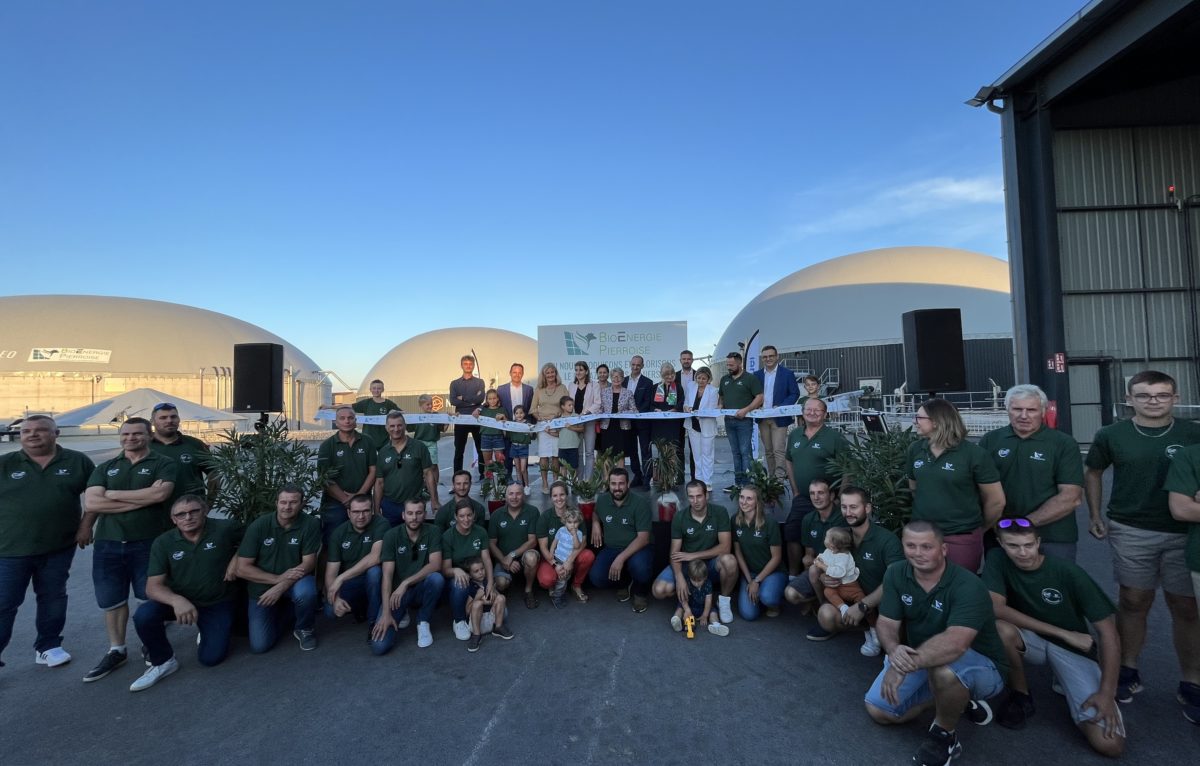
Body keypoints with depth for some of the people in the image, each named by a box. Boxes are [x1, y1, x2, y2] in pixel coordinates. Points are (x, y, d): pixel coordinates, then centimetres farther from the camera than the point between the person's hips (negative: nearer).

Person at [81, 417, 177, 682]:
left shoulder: (164, 464, -1)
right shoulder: (105, 468, 10)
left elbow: (159, 493, -19)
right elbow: (91, 503, -4)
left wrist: (114, 495, -9)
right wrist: (141, 500, -13)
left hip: (149, 543, -4)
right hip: (108, 544, 4)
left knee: (151, 598, 8)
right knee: (112, 600, 13)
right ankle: (116, 651, 28)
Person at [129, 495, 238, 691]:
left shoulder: (225, 528, -16)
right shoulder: (163, 543, -11)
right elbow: (153, 587, -16)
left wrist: (236, 559, -16)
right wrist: (176, 600, -37)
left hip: (217, 604, -2)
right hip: (180, 601, 2)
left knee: (211, 658, -11)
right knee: (143, 615, -28)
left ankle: (206, 630, 25)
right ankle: (162, 662, -1)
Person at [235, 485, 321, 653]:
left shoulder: (310, 524, -17)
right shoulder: (258, 526, -15)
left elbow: (309, 562, -17)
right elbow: (242, 569, -13)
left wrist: (282, 586, -29)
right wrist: (278, 578, -24)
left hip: (295, 580, -1)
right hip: (263, 586, 1)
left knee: (306, 591, -36)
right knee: (259, 646, -5)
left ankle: (304, 629, -4)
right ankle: (280, 612, 26)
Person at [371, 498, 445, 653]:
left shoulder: (432, 532, -9)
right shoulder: (392, 535, -10)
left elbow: (435, 565, -20)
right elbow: (387, 575, -15)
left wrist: (406, 583, -28)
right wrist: (386, 613, -23)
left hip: (421, 588, 0)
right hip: (396, 591, 0)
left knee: (436, 578, -35)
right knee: (379, 646, -18)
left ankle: (423, 622, -7)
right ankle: (402, 613, 15)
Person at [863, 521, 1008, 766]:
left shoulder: (967, 586, -29)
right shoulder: (896, 575, -12)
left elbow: (956, 643, -43)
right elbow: (886, 623, -13)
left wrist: (905, 665, -51)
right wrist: (894, 650, -37)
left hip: (982, 667, -5)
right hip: (922, 660, 6)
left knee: (943, 668, -40)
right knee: (878, 711, -2)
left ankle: (945, 735, -9)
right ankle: (956, 698, 13)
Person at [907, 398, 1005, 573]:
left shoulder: (973, 453, -9)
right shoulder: (915, 450, 3)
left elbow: (996, 501, -4)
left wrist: (979, 530, 6)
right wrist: (925, 513, 13)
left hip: (961, 539, -4)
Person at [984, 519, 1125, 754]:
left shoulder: (1067, 572, -20)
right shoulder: (997, 559, -16)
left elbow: (1107, 631, -16)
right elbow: (996, 608, -24)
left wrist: (1107, 693, -23)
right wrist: (1063, 633, -23)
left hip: (1071, 650, -1)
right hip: (1033, 642, 1)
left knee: (1109, 744, -19)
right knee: (1001, 628, -35)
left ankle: (1065, 683, 12)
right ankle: (1021, 696, -6)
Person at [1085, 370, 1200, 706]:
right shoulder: (1111, 435, 0)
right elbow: (1093, 473, 12)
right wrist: (1095, 514, 7)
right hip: (1130, 531, 0)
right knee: (1134, 602, 8)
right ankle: (1128, 671, 20)